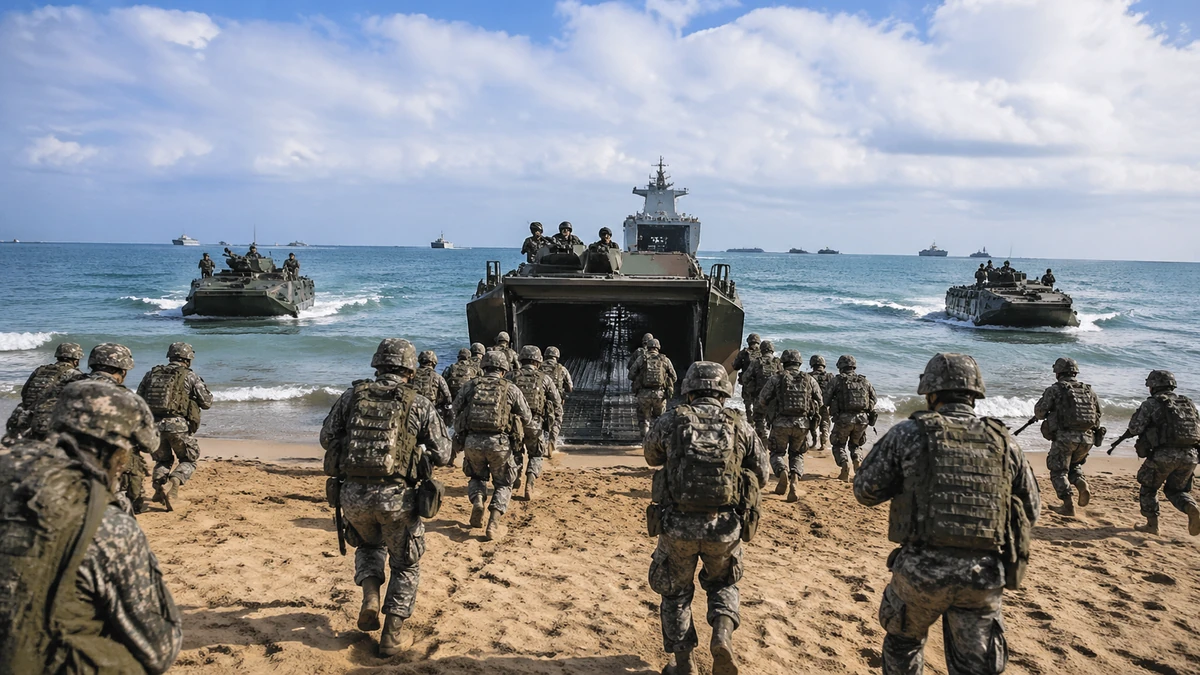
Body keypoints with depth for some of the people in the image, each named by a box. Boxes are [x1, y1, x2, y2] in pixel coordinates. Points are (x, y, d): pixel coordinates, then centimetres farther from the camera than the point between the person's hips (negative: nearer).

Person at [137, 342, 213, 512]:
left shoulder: (152, 374, 12)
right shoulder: (190, 376, 0)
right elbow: (207, 402, 2)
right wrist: (203, 387, 20)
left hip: (154, 423, 4)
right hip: (178, 425, -4)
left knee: (163, 460, 25)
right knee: (188, 461, 12)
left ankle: (159, 489, 6)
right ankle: (171, 484, -14)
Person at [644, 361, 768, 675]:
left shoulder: (671, 421, -4)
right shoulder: (740, 426, 0)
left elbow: (651, 456, 15)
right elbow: (761, 475, 10)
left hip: (677, 525, -1)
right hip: (725, 527, 1)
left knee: (675, 592, 22)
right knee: (722, 584, 28)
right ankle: (723, 632, 4)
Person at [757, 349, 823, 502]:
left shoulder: (776, 379, 0)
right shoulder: (809, 380, 7)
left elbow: (762, 400, -1)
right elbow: (820, 402, 10)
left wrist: (767, 412, 20)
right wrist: (812, 417, 26)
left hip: (781, 423, -2)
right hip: (802, 424, 2)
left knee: (777, 453, 16)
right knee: (797, 454, 19)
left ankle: (782, 472, -15)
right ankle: (795, 479, -6)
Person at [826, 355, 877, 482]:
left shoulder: (837, 380, 1)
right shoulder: (864, 381, 11)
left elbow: (826, 400, -1)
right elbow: (873, 399, 14)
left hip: (844, 418, -3)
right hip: (862, 419, 3)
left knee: (839, 445, 15)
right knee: (856, 444, 25)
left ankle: (845, 467, -8)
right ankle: (858, 462, -1)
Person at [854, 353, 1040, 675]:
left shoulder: (909, 434, -3)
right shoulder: (1004, 441, 4)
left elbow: (865, 491, 3)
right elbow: (1031, 510, 13)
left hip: (922, 569, -2)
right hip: (983, 576, 2)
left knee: (903, 642, 26)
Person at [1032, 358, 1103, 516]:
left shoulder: (1055, 389, -2)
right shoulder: (1088, 390, 13)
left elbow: (1039, 411, -6)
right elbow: (1098, 413, 18)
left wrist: (1048, 414, 16)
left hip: (1065, 437, -5)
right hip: (1086, 438, 5)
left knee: (1059, 472, 6)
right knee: (1074, 464, 28)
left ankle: (1068, 504, -7)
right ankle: (1081, 483, -1)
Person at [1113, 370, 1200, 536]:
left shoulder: (1150, 404, 0)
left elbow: (1135, 429, -4)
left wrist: (1138, 413, 15)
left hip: (1164, 454, -5)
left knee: (1148, 488, 18)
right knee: (1175, 490, 21)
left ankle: (1152, 525, 17)